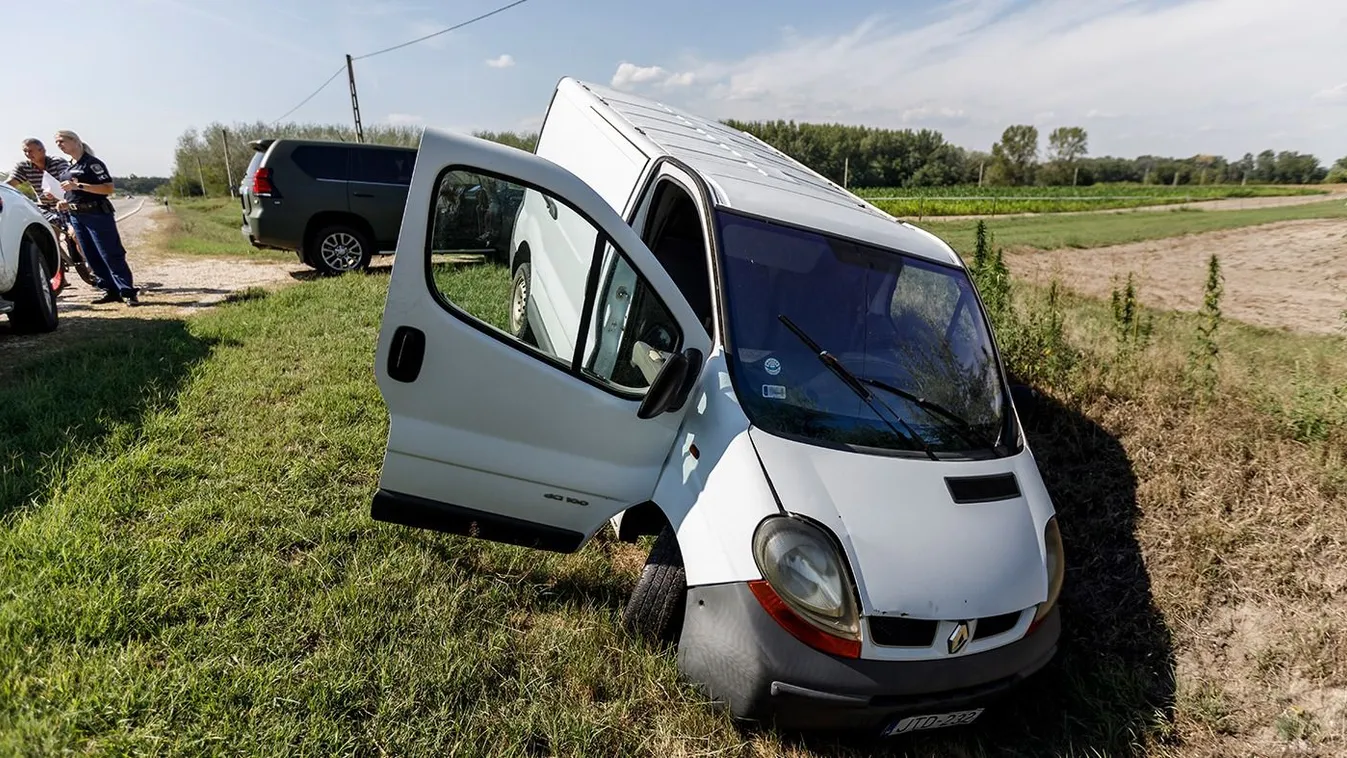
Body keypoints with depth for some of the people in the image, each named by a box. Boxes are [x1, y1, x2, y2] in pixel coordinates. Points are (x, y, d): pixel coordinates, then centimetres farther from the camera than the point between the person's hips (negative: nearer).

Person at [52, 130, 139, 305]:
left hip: (97, 214, -9)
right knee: (92, 257, 7)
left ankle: (128, 292, -10)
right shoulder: (69, 167, 18)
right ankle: (111, 291, 11)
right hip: (76, 216, 9)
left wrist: (78, 186, -21)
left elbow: (109, 188, -17)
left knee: (111, 255, -11)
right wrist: (66, 202, 10)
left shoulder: (92, 163, -8)